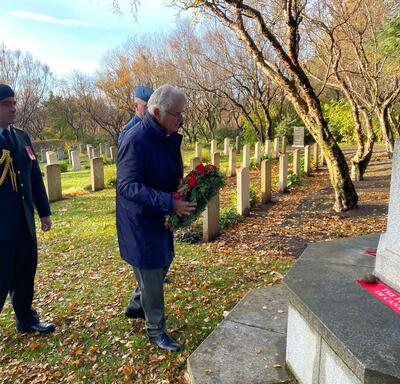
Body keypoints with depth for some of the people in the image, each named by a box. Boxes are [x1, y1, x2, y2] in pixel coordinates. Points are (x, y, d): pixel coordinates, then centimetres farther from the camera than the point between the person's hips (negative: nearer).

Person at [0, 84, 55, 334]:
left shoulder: (22, 137, 10)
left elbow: (35, 177, 13)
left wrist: (44, 212, 13)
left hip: (24, 221, 6)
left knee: (26, 273, 16)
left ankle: (27, 320, 33)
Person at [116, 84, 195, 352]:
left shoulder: (169, 138, 3)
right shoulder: (136, 141, -24)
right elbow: (128, 187, -28)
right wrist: (170, 202, -35)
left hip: (160, 219, 9)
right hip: (140, 222, -9)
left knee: (162, 265, 21)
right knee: (151, 273, 4)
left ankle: (136, 307, 46)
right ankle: (156, 331, 26)